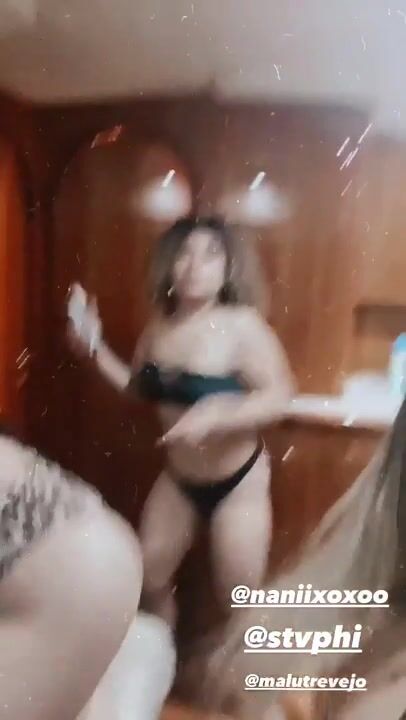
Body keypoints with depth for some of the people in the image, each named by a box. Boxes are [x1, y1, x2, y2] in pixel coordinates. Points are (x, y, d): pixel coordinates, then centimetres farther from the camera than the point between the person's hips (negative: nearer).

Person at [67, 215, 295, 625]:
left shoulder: (242, 325, -20)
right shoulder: (160, 325, -3)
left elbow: (279, 397, -25)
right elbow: (138, 388, 7)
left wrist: (217, 414, -39)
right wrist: (95, 347, -1)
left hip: (237, 481, -5)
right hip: (177, 477, 6)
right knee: (149, 579, 19)